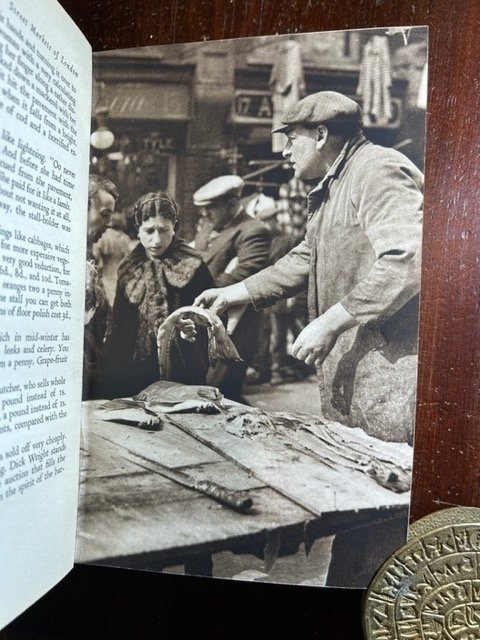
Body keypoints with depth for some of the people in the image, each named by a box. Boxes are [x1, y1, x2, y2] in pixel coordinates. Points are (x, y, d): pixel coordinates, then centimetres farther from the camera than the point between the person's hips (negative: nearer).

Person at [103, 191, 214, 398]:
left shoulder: (192, 267, -4)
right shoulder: (129, 270, 7)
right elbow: (118, 329, 10)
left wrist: (194, 323, -18)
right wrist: (113, 378, 5)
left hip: (183, 373, -3)